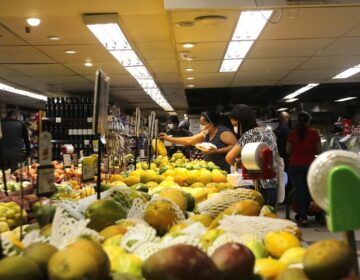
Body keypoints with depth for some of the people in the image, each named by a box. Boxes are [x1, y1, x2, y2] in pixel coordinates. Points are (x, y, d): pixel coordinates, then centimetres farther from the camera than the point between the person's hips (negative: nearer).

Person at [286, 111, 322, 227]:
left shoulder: (292, 133, -3)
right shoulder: (314, 133, -4)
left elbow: (288, 150, 1)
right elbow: (319, 150, 0)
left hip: (295, 165, 0)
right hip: (310, 164, 0)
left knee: (299, 190, 4)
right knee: (308, 190, 15)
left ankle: (302, 216, -1)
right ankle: (304, 214, 22)